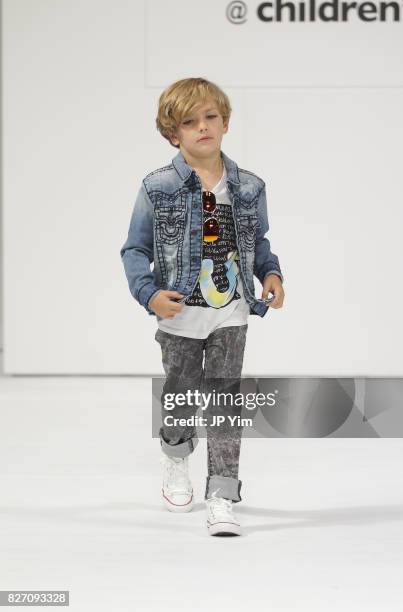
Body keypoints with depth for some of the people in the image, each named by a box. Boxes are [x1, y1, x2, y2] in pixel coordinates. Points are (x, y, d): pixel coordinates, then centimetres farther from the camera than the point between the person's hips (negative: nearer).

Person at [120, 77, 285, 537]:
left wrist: (271, 274, -4)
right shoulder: (157, 188, -7)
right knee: (181, 399, 13)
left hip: (230, 313, 1)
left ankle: (222, 499, 0)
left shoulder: (248, 188, 0)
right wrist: (149, 293, -17)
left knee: (224, 402, -3)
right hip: (180, 315, -1)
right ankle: (175, 457, 45)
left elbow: (258, 242, 14)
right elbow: (135, 249, -3)